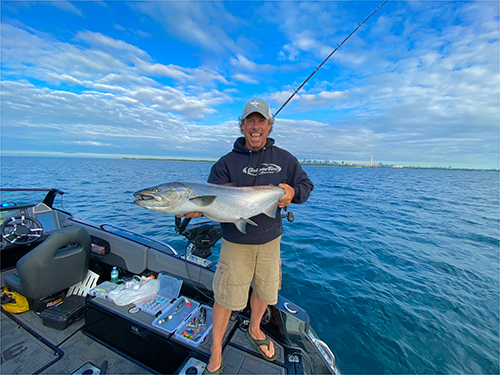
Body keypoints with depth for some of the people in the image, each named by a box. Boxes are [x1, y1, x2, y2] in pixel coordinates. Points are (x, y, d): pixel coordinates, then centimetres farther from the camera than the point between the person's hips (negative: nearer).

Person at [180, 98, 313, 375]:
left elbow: (305, 184, 6)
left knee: (265, 291, 21)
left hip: (270, 239, 3)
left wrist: (293, 192, -17)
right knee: (227, 297, 9)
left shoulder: (284, 159, 2)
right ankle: (215, 352, 40)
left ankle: (254, 330, 55)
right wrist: (198, 209, -33)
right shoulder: (227, 162, -6)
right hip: (236, 241, -2)